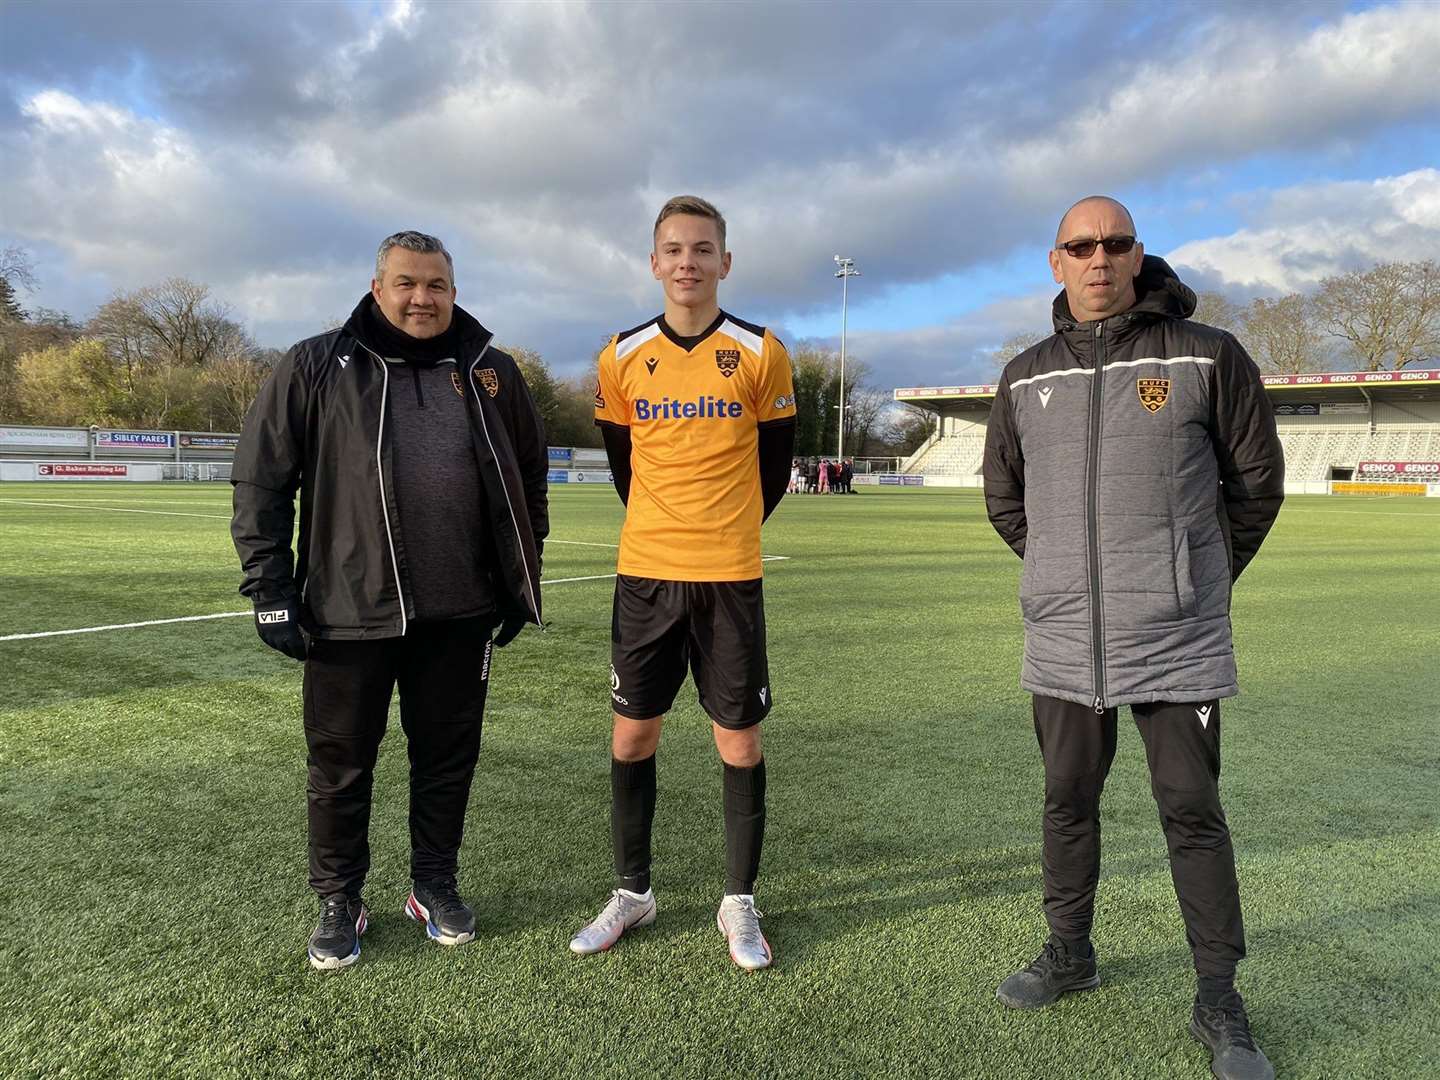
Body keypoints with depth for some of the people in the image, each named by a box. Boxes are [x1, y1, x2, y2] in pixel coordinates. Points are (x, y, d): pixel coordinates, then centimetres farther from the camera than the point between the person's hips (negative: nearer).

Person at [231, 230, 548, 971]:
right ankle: (339, 902, 29)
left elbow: (528, 479, 14)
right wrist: (270, 586, -4)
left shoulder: (490, 373, 7)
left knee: (447, 757, 13)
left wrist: (522, 579, 12)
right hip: (347, 612, -2)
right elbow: (261, 480, 1)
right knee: (340, 764, 10)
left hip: (461, 612, 2)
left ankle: (435, 885, 33)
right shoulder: (316, 368, 0)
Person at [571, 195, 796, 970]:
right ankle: (631, 893, 26)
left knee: (739, 739, 4)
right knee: (631, 733, 8)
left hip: (730, 578, -2)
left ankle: (740, 904, 21)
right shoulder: (622, 357, 2)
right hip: (643, 575, 2)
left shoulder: (761, 353, -3)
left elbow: (774, 463, 7)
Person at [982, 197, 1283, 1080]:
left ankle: (1220, 1002, 21)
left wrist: (1199, 580, 10)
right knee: (1068, 804, 15)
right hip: (1062, 643, 4)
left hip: (1177, 643, -3)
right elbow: (1004, 497, 18)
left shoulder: (1206, 357, -3)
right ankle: (1070, 953, 34)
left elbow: (1257, 483, 4)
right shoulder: (1027, 377, 7)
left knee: (1193, 812, 5)